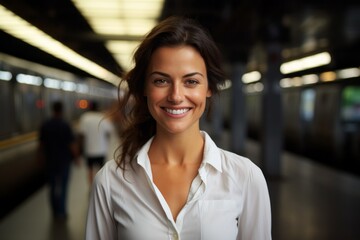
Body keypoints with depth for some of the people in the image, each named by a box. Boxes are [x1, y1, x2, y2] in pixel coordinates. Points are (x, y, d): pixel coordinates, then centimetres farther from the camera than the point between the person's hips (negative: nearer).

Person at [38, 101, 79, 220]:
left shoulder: (45, 125, -3)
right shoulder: (65, 125, -15)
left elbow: (41, 143, 3)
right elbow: (72, 144, -14)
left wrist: (42, 157, 17)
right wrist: (76, 157, -1)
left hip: (50, 160, 3)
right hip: (64, 160, -3)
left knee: (53, 185, 15)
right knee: (63, 186, 6)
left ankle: (55, 211, 23)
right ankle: (61, 212, 8)